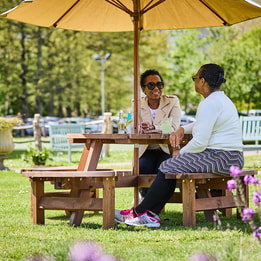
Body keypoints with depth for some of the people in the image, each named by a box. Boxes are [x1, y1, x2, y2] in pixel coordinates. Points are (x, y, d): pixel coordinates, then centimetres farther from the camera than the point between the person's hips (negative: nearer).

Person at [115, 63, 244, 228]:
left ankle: (138, 212, 0)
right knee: (171, 166, 7)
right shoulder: (222, 99, 18)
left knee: (169, 167, -8)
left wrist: (180, 154, -5)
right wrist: (182, 129, 13)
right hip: (231, 158, 11)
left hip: (222, 158, -11)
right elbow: (203, 125, 32)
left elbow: (200, 142, -21)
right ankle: (151, 214, -1)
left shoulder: (209, 104, -16)